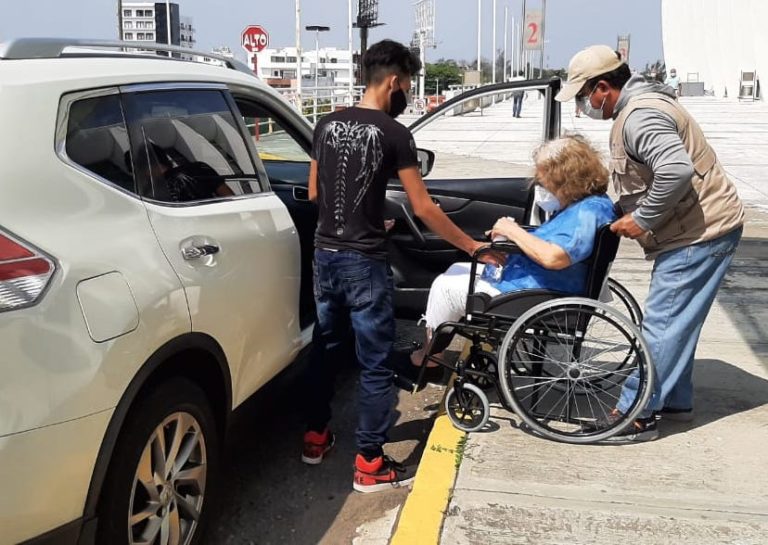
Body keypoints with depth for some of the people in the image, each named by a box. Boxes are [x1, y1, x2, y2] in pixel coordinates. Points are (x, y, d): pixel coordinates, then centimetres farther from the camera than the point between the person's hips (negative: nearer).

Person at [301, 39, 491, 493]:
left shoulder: (328, 125, 7)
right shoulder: (393, 133, -11)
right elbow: (423, 208, -10)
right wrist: (472, 246, -1)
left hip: (325, 254, 7)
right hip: (365, 261, -7)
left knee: (325, 346, 20)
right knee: (376, 363, 2)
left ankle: (316, 436, 32)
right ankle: (370, 464, 9)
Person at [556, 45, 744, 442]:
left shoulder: (639, 117, -21)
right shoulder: (638, 106, 14)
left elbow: (676, 170, -35)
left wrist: (642, 219, -24)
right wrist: (626, 209, 7)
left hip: (701, 233, -11)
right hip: (697, 229, 11)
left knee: (663, 324, -7)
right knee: (675, 321, 18)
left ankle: (636, 416, -1)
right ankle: (675, 400, 30)